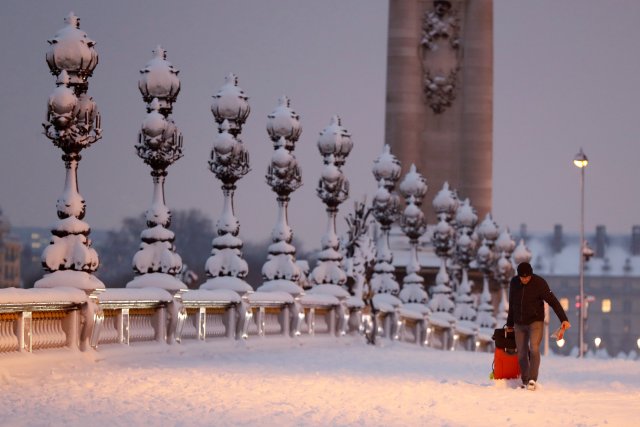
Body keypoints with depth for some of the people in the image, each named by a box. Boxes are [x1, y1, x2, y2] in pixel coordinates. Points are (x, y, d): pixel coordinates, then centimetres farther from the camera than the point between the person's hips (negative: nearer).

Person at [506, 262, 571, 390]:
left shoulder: (539, 283, -14)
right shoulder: (514, 282, 0)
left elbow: (553, 301, -18)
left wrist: (564, 319, -27)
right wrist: (509, 324, 20)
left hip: (535, 322, -4)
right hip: (519, 324, 4)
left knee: (534, 349, -21)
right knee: (521, 354, 4)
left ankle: (532, 380, -22)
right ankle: (525, 381, 13)